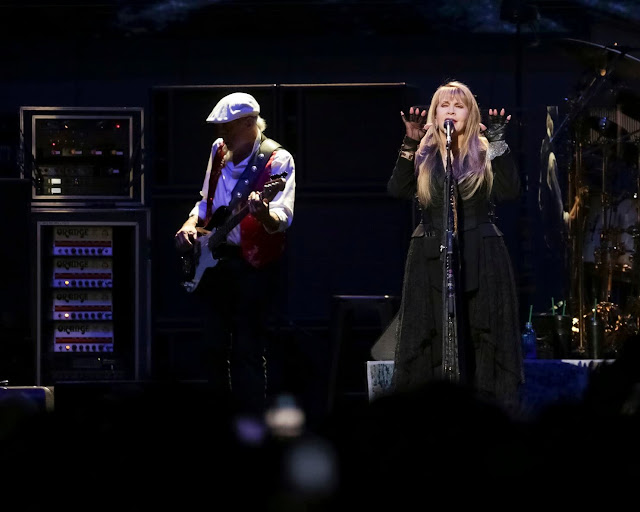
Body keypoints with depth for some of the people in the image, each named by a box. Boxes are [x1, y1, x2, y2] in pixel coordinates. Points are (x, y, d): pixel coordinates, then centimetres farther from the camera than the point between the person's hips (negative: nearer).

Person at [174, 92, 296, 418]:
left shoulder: (277, 159, -12)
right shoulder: (219, 151, 8)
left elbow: (282, 220, -24)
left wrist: (264, 214, -46)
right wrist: (191, 225, 3)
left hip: (253, 265, -7)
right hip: (215, 259, 7)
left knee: (248, 351, -7)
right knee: (215, 345, 13)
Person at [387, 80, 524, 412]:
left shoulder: (485, 153, 7)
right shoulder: (423, 154, 8)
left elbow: (509, 192, -9)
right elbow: (397, 190, -8)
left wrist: (499, 144, -13)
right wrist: (410, 144, -14)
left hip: (480, 260, -1)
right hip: (432, 258, 1)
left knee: (483, 340, -2)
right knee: (432, 339, -1)